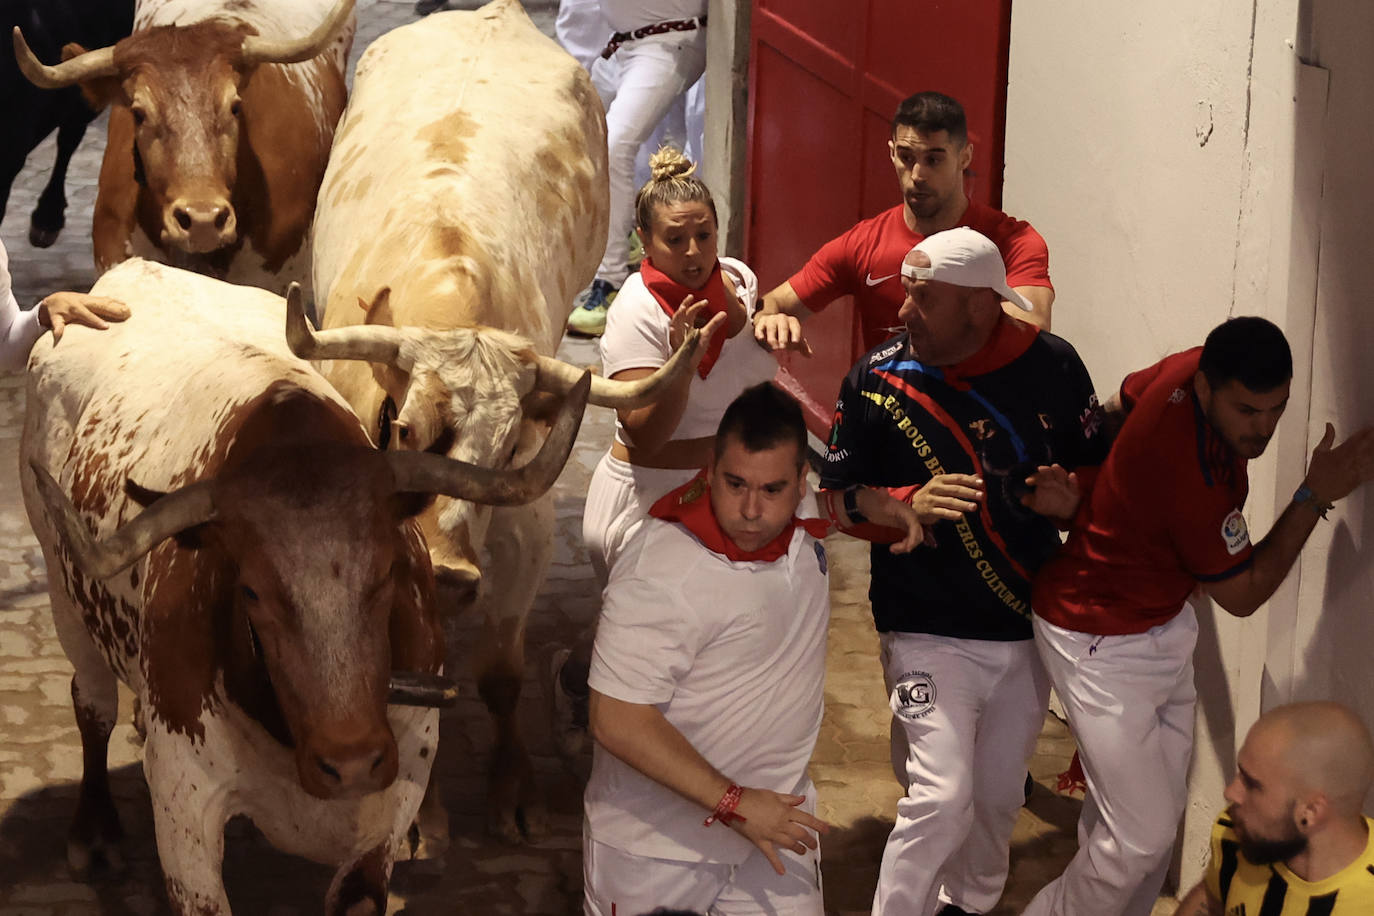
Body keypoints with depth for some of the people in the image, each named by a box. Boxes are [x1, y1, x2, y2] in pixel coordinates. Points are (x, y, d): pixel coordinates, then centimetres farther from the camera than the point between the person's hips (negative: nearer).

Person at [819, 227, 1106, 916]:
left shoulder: (1054, 367, -5)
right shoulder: (878, 378, -8)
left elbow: (1099, 465, 8)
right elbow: (835, 495, -1)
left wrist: (1073, 493, -15)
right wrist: (909, 504, -20)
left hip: (1029, 628, 3)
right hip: (929, 633, -3)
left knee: (998, 797, 15)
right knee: (942, 797, -15)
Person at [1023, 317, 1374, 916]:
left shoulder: (1192, 368, -12)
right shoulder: (1196, 478, -35)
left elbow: (1118, 407, 12)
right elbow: (1243, 595, -17)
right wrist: (1315, 496, -17)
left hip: (1162, 624, 9)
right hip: (1104, 645, -9)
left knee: (1161, 807, 13)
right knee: (1143, 834, -7)